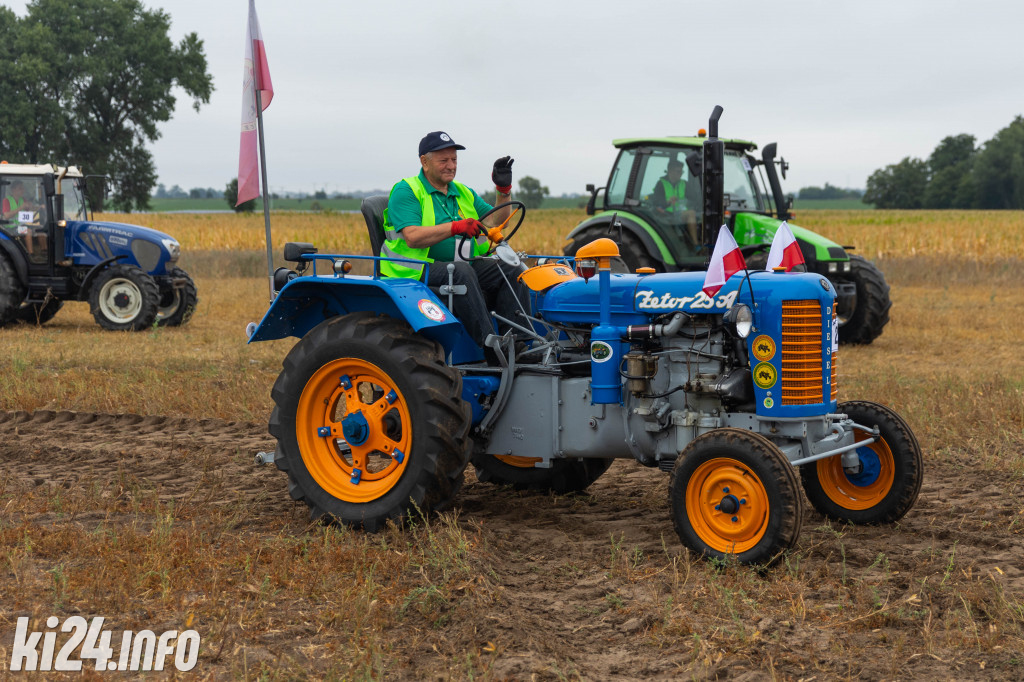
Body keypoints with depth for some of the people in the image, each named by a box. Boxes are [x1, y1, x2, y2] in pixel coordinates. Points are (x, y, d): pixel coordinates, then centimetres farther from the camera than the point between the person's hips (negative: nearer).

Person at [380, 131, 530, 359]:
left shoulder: (464, 194, 20)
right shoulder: (406, 192, -1)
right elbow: (412, 237, -17)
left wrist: (504, 190, 2)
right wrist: (456, 227, -27)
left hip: (463, 267, 7)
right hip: (418, 271, -7)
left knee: (510, 269, -15)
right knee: (461, 270, -36)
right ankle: (490, 346, -39)